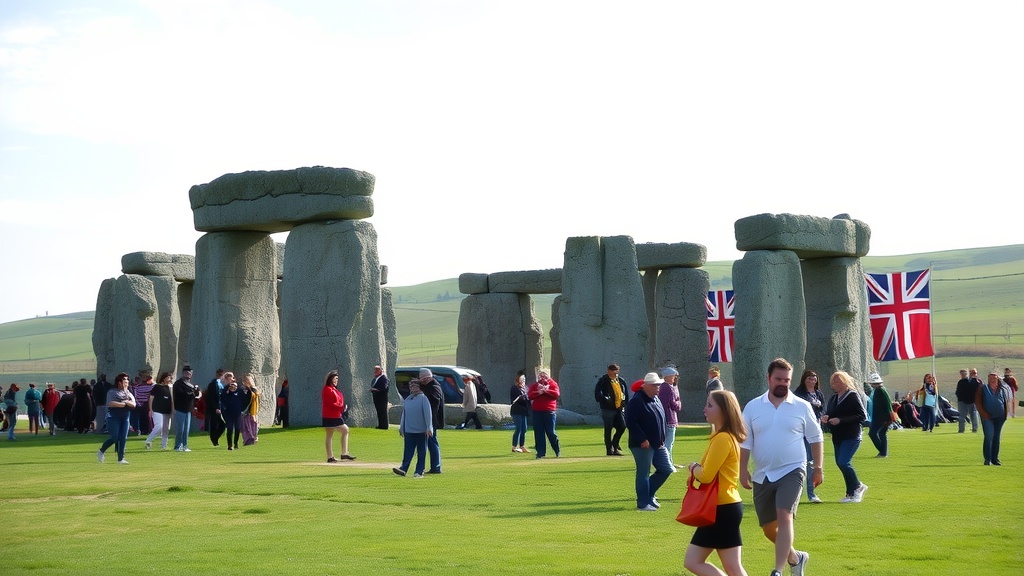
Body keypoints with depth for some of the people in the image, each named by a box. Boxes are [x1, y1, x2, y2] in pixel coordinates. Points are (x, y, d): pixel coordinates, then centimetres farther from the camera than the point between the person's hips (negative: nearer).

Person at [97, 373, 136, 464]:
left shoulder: (128, 392, 17)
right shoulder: (112, 392, -2)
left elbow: (134, 404, 9)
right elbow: (111, 403, -16)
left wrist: (127, 402, -11)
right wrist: (123, 404, -10)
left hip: (125, 418, 6)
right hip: (114, 417, -6)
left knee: (123, 438, -1)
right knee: (114, 438, -10)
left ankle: (120, 459, 4)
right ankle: (101, 451, 12)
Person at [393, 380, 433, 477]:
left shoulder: (423, 399, -3)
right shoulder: (407, 400, 12)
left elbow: (428, 414, -7)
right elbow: (404, 414, 20)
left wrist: (429, 428, -13)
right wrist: (401, 428, 21)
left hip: (421, 431, -4)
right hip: (408, 430, 4)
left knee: (421, 452, 1)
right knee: (408, 451, 0)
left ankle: (419, 471, 3)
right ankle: (403, 469, -5)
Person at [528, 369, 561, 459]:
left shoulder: (553, 384, 7)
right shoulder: (534, 385, 13)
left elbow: (556, 394, -10)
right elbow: (530, 395, -3)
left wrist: (546, 390, -18)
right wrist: (539, 392, -17)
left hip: (549, 411, -3)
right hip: (537, 412, 3)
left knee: (551, 432, -3)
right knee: (538, 433, 2)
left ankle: (557, 451, 11)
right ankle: (541, 452, 7)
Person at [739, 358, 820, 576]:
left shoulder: (802, 407, -1)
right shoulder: (753, 407, 2)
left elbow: (815, 437, 7)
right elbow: (745, 442, 5)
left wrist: (818, 468, 5)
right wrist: (743, 470, -2)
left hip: (792, 471, -3)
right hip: (763, 476, 3)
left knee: (784, 516, -23)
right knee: (768, 527, 10)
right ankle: (795, 557, 36)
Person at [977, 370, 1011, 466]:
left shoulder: (1003, 389, 5)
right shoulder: (983, 389, -1)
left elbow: (1007, 401, 14)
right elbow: (977, 402, -4)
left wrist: (1006, 414, 3)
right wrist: (984, 414, -12)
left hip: (999, 417, 3)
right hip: (988, 417, -3)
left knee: (997, 438, 8)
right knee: (989, 436, -12)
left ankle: (995, 459, 17)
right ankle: (987, 459, -7)